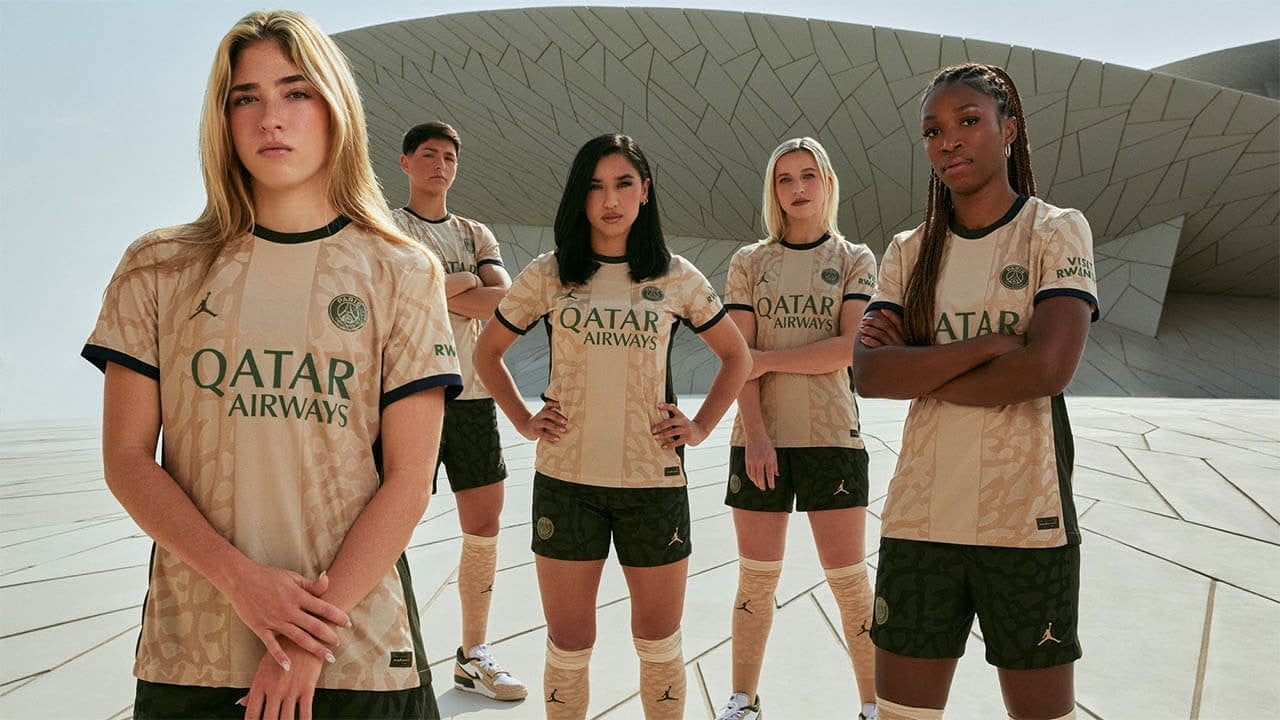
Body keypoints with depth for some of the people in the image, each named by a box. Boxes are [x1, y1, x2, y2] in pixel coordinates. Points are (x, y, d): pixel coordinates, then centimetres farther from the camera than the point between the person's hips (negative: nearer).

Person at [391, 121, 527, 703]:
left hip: (473, 393, 5)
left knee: (483, 528, 7)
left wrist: (434, 293, -8)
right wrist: (466, 282, -7)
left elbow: (506, 300, -1)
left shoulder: (476, 235, 16)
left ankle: (473, 657, 20)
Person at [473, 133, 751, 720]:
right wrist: (524, 421, 3)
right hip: (566, 479, 0)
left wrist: (701, 426, 4)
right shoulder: (548, 276, 2)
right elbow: (487, 351, 14)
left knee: (660, 643, 11)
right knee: (568, 646, 7)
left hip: (654, 479, 0)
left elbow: (736, 356, 15)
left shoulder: (676, 277, 3)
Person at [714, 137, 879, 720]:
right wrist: (756, 433, -12)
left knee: (849, 578, 0)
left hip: (832, 434, -1)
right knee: (757, 577, 6)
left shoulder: (854, 260, 6)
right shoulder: (749, 263, 8)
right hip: (760, 436, 1)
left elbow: (850, 347, -8)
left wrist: (769, 358, -10)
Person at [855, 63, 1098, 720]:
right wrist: (987, 345, -14)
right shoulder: (909, 252, 9)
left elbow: (1049, 367, -15)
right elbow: (869, 373, -5)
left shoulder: (1057, 231, 0)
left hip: (1026, 520, -3)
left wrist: (915, 371, -8)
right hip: (919, 517, 3)